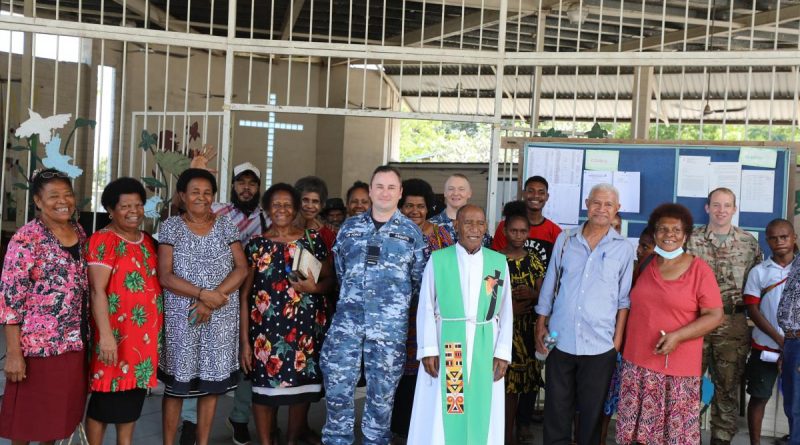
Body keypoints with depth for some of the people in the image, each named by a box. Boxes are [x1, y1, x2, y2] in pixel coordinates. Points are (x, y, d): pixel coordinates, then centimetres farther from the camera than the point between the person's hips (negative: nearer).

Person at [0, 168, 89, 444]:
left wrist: (87, 335, 14)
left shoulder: (80, 233, 8)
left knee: (60, 413, 17)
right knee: (28, 419, 7)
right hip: (38, 345, -6)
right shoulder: (26, 239, -13)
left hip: (75, 343, 6)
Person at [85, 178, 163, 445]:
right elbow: (97, 291, -16)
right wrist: (105, 335, -23)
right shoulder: (102, 241, -10)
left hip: (145, 334, 7)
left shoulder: (148, 241, 13)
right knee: (105, 401, 2)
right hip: (115, 334, -7)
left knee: (133, 400, 14)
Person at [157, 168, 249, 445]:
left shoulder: (225, 226, 6)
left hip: (221, 317, 2)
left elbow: (241, 269, -1)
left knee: (212, 382, 7)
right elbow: (165, 276, -7)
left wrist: (211, 301, -13)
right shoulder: (171, 227, 1)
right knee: (176, 383, 3)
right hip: (182, 317, -2)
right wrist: (203, 294, -18)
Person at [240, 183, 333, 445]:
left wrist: (314, 288, -13)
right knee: (265, 385, 0)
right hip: (267, 327, -1)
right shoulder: (256, 245, 2)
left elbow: (330, 279, 10)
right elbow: (244, 295, 1)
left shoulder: (313, 240, 4)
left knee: (303, 382, 7)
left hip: (306, 326, 1)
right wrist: (245, 341, -4)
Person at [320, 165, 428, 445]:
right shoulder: (350, 227, 10)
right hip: (347, 319, 1)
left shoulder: (411, 232, 4)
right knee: (337, 386, -1)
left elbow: (420, 279, 8)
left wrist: (396, 300, 10)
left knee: (382, 392, 7)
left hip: (390, 325, -1)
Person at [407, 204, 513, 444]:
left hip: (484, 348, 2)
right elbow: (426, 309, -1)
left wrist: (502, 353, 0)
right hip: (445, 345, -1)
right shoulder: (438, 260, -1)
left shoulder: (499, 262, 4)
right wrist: (428, 349, -8)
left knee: (481, 415, 8)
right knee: (441, 415, 5)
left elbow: (505, 312, 5)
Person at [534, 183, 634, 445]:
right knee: (556, 408, 9)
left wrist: (618, 338, -2)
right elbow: (549, 286, 9)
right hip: (560, 340, 1)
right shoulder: (565, 240, 4)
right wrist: (540, 326, 5)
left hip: (600, 345, -1)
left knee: (591, 411, 10)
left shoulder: (624, 248, 0)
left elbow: (624, 298, 3)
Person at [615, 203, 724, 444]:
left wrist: (677, 336, -17)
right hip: (637, 362, 4)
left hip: (678, 367, -4)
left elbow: (715, 315, -9)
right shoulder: (644, 265, 9)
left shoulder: (700, 270, -5)